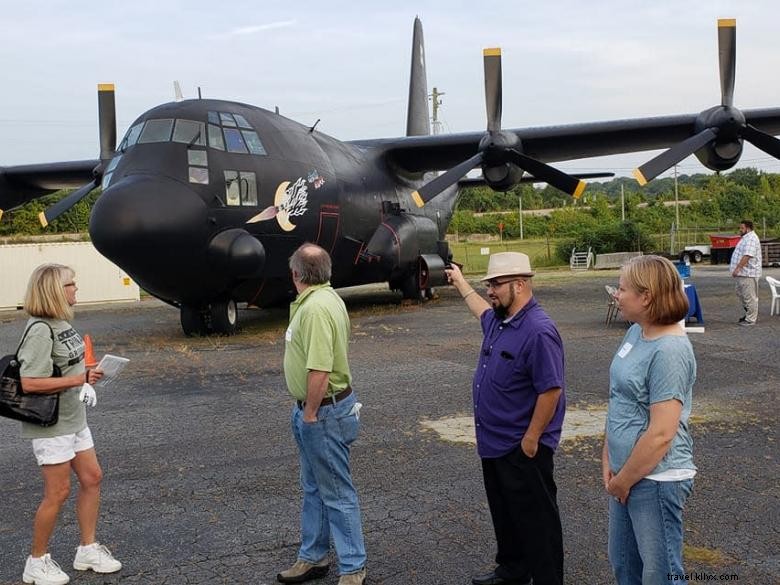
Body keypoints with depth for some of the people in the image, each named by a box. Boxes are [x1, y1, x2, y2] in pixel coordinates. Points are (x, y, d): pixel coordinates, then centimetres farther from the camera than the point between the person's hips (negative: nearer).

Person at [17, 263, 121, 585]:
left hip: (74, 417, 9)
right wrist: (78, 380, -25)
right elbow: (29, 383, -27)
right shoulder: (40, 330, -22)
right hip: (50, 425, -9)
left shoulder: (61, 323, 6)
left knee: (92, 477, 13)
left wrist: (87, 375, 3)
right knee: (58, 492, 1)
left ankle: (88, 549, 27)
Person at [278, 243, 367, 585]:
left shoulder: (316, 308, -25)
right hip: (313, 409, 10)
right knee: (313, 488, 20)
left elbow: (319, 371, -30)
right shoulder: (322, 298, 7)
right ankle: (312, 557, 34)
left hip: (323, 411, -10)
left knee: (337, 493, 2)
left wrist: (310, 415, -18)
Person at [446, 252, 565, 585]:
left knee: (535, 518, 3)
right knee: (504, 512, 22)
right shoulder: (498, 321, 6)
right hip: (494, 443, 10)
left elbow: (551, 390, -26)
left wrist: (531, 439, -21)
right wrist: (460, 283, 41)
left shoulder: (538, 331, -25)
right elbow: (482, 311, 33)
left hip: (522, 449, -10)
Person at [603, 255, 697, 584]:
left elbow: (661, 434, -25)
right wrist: (608, 459, 7)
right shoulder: (635, 332, 4)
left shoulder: (669, 351, -23)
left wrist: (623, 480, -14)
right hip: (626, 474, 9)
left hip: (655, 479, -9)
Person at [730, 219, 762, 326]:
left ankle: (750, 319, 0)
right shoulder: (746, 238, 18)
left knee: (749, 297, -5)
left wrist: (737, 268, -28)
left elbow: (747, 256, -26)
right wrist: (737, 269, 24)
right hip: (742, 273, 11)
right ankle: (747, 314, 29)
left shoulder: (751, 239, -17)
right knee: (741, 294, 19)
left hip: (748, 274, -11)